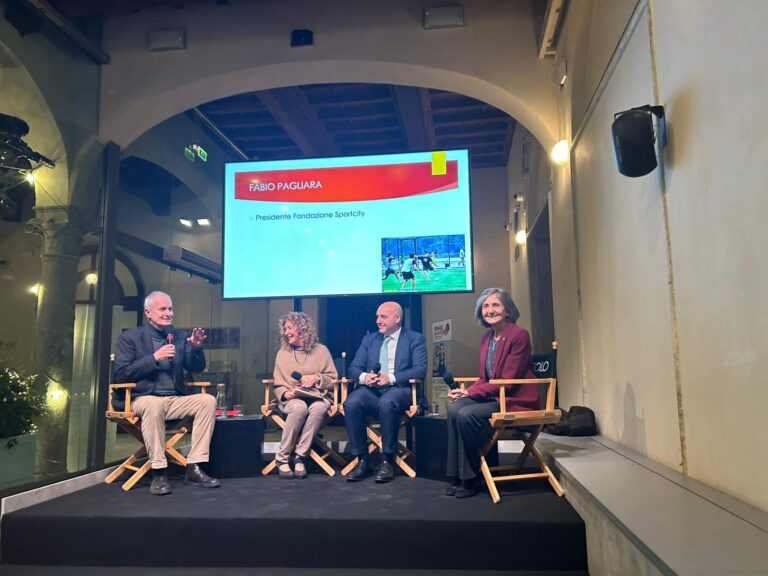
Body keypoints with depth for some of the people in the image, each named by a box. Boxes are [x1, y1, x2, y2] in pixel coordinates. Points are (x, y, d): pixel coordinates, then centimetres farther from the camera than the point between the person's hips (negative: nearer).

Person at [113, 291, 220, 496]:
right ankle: (159, 472, -27)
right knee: (154, 404, -37)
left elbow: (196, 368, 8)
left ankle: (194, 468, -20)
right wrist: (154, 357, -18)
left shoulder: (180, 336, 12)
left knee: (208, 400, -21)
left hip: (175, 400, 4)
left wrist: (196, 348, -12)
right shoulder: (130, 337, 2)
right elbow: (120, 374, -9)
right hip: (143, 399, -4)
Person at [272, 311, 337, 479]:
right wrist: (285, 393, -9)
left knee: (318, 408, -38)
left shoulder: (321, 350, 9)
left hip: (318, 397, 0)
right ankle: (282, 458, -25)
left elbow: (334, 381, 9)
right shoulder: (282, 353, 14)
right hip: (292, 400, 0)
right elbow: (277, 385, 13)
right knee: (299, 407, -37)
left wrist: (317, 378, -8)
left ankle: (300, 457, -27)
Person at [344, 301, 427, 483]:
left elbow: (420, 370, -5)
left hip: (399, 389, -3)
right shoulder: (369, 339, 21)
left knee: (387, 403, -37)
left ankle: (387, 461, -21)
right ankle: (363, 460, -16)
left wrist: (391, 378, -19)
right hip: (371, 389, 4)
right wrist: (364, 377, -12)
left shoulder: (415, 339, 9)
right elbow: (353, 368, 13)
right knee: (351, 403, -29)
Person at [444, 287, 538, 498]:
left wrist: (469, 392, -16)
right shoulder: (486, 338, 11)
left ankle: (470, 479, -8)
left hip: (516, 401, -7)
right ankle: (456, 476, -11)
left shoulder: (519, 335, -13)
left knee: (466, 415, -26)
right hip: (494, 397, 7)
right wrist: (463, 392, -7)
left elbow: (508, 382, -17)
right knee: (454, 409, -18)